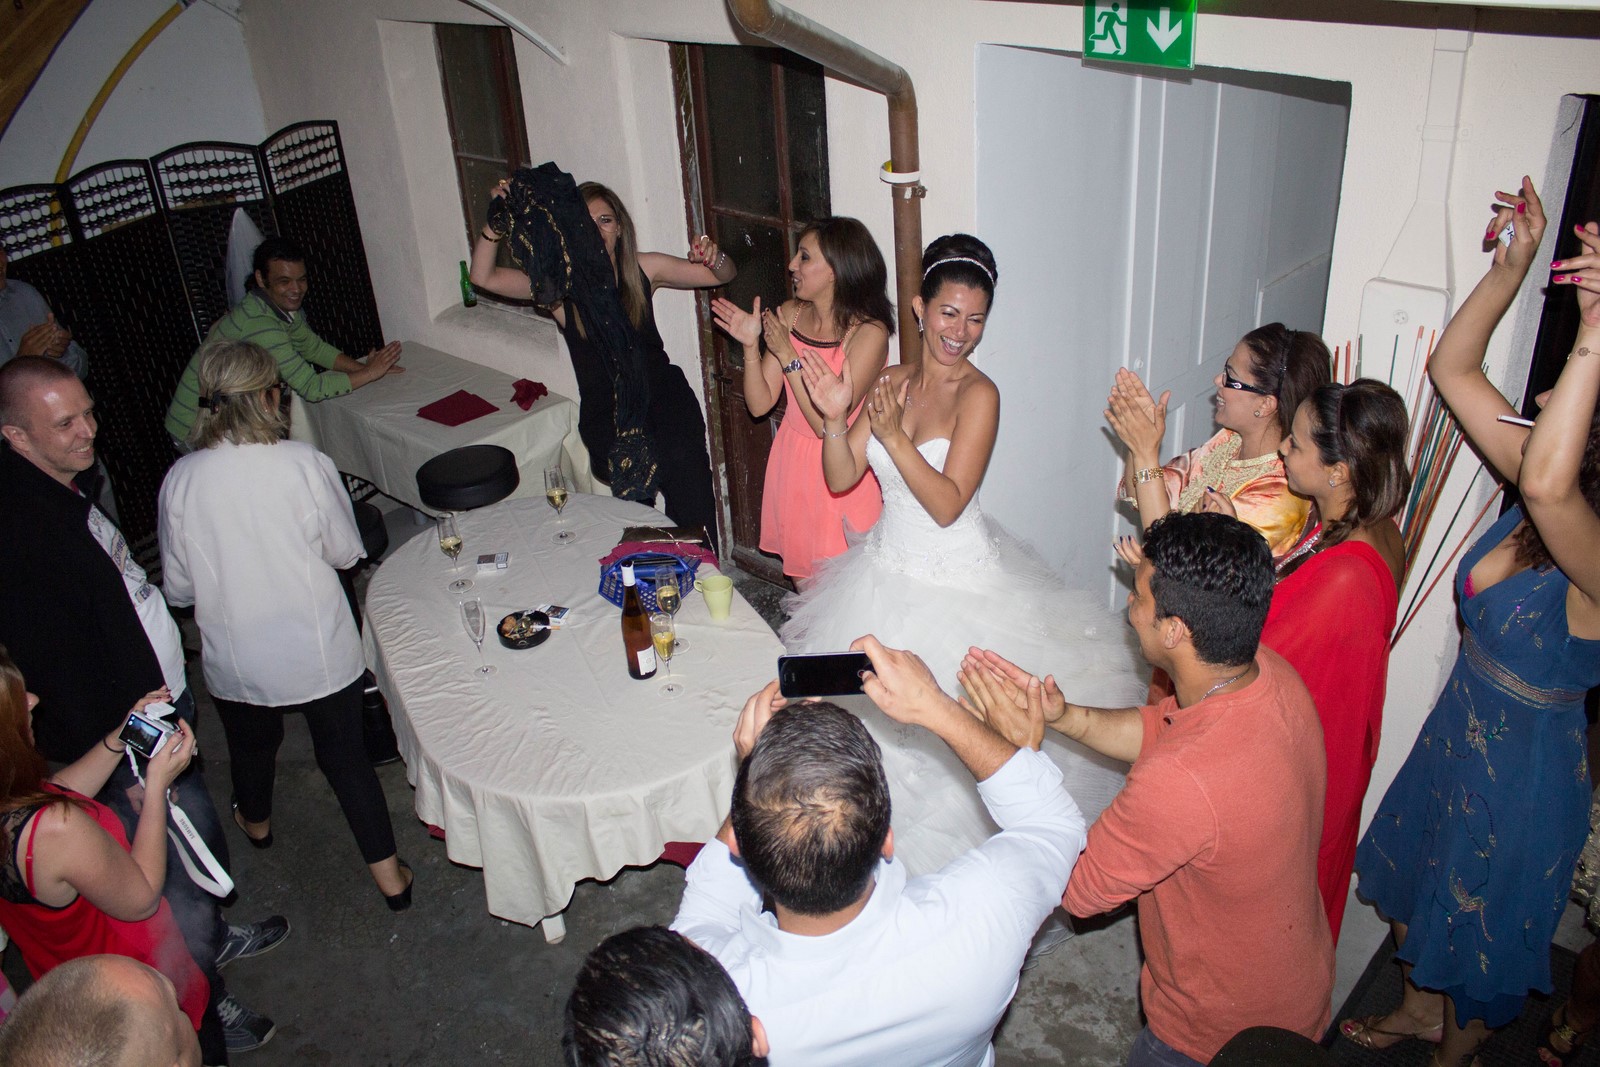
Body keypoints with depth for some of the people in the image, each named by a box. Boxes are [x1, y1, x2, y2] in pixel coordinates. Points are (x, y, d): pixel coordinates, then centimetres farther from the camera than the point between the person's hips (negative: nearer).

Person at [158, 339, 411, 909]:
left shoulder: (180, 480, -13)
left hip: (234, 658, 2)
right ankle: (388, 872, 19)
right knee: (344, 752, 13)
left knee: (251, 743, 28)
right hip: (319, 649, -2)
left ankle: (255, 821, 58)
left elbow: (178, 587, -4)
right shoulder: (304, 463, -19)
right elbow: (345, 551, -7)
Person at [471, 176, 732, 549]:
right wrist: (496, 221, -18)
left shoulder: (644, 269, 8)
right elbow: (483, 277, -8)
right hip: (604, 411, -1)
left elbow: (724, 276, 12)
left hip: (664, 396, 1)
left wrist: (714, 258, -10)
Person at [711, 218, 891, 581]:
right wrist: (751, 345, -15)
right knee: (803, 583, 16)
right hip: (792, 465, 5)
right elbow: (759, 404, -1)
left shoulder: (868, 332, -18)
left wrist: (787, 355, -22)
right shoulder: (790, 314, -2)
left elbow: (827, 423, -23)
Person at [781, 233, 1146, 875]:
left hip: (956, 587, -6)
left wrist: (893, 434, -26)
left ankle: (950, 847, 26)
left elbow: (947, 504, -22)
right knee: (875, 717, 16)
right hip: (887, 574, 6)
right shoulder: (893, 382, 2)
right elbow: (840, 478, 0)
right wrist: (835, 417, -17)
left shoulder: (979, 395, -16)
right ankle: (890, 831, 38)